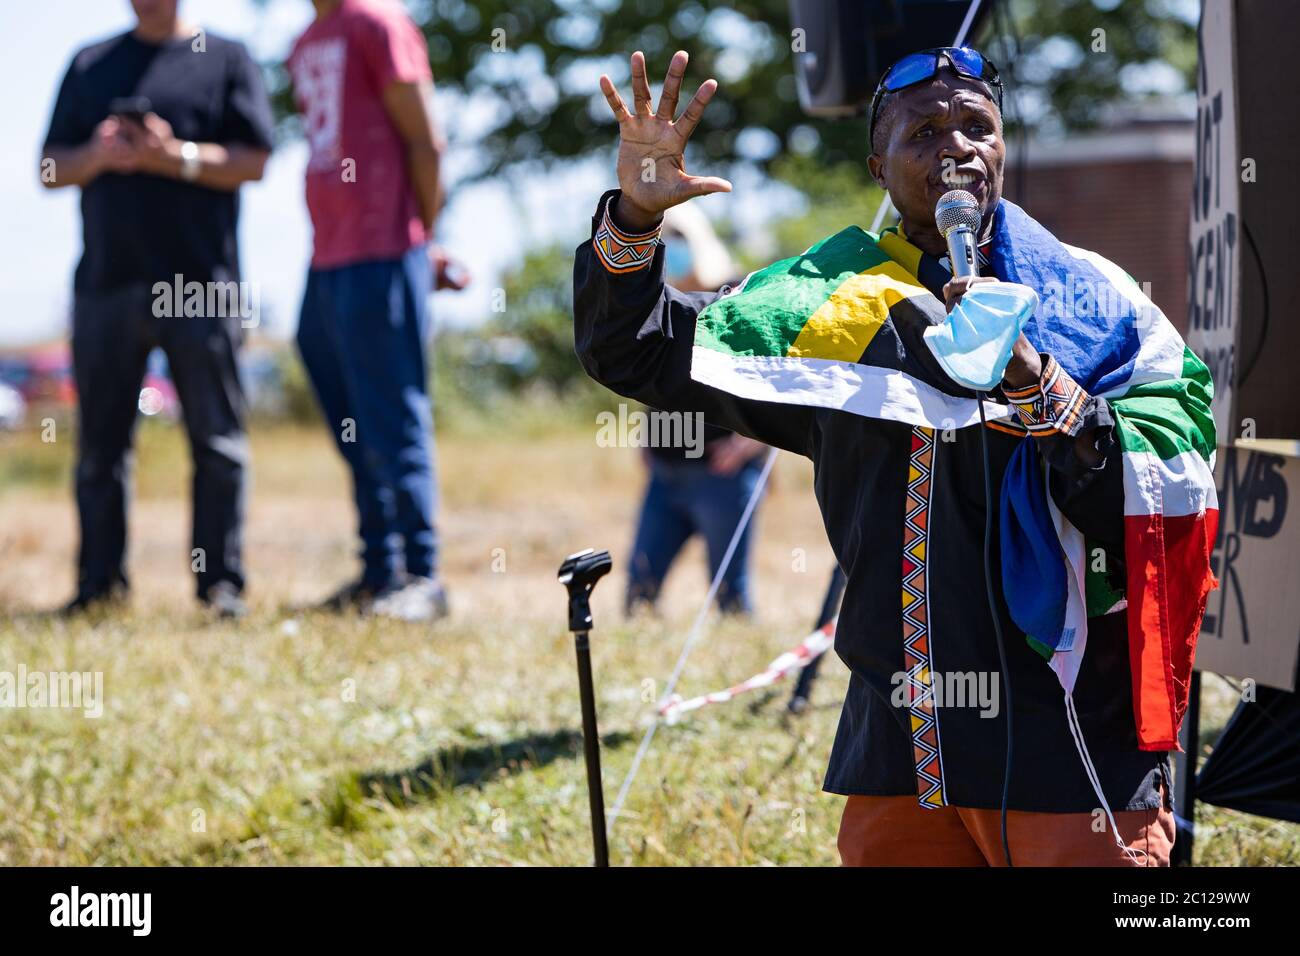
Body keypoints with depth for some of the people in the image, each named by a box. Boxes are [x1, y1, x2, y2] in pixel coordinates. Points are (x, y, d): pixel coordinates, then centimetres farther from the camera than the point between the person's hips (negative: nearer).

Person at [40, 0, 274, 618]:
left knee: (217, 440, -2)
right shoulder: (90, 67, 17)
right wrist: (96, 156, -8)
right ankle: (99, 583, 11)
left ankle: (221, 583, 3)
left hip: (201, 286, -3)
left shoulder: (225, 60, 8)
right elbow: (51, 170, 13)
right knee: (100, 445, 5)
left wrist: (176, 157, -15)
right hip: (105, 283, 3)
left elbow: (253, 161, -1)